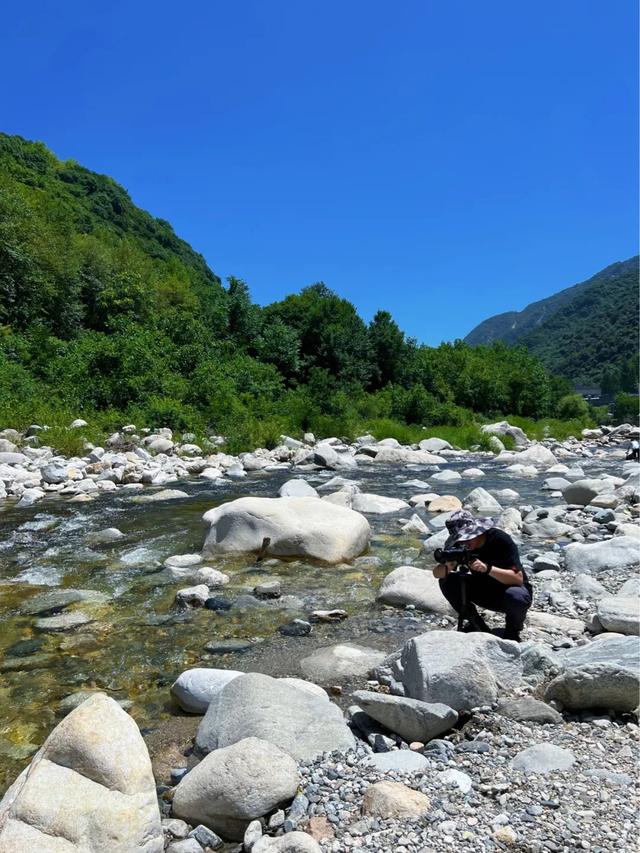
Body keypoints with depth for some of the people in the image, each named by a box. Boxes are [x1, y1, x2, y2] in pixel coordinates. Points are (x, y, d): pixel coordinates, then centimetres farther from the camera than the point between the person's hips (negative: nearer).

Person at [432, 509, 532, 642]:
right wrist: (448, 568, -36)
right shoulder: (458, 546, -11)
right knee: (447, 581, -16)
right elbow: (436, 573, -13)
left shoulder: (500, 540, -25)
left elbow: (518, 578, -32)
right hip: (484, 592, 5)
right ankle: (477, 626, 2)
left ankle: (513, 631, -4)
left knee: (515, 596, -39)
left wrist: (488, 568, -46)